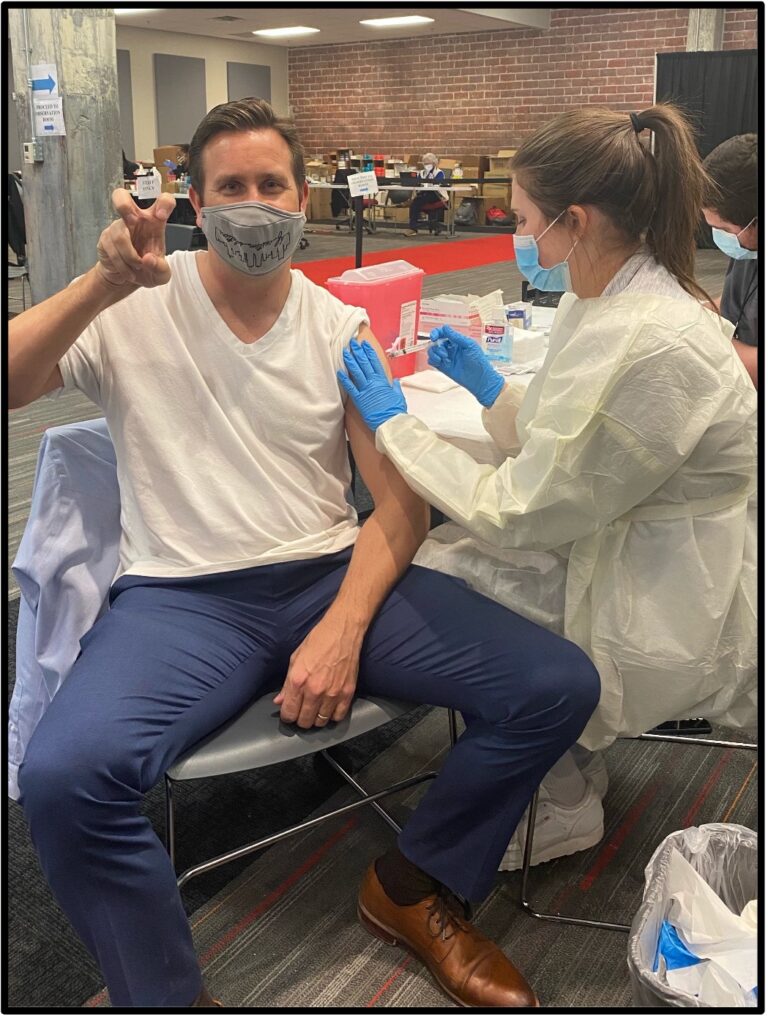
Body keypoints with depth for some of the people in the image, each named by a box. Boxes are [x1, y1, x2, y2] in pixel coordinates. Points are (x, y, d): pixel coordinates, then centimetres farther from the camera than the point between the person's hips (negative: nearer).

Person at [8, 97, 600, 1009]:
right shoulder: (133, 310, 4)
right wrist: (104, 283, -19)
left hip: (333, 575, 3)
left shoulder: (340, 330, 8)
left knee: (558, 686, -14)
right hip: (181, 597, -2)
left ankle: (410, 890, 13)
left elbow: (401, 501, 3)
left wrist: (344, 629, -13)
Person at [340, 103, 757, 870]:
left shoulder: (651, 345, -29)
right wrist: (490, 387, 6)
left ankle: (558, 807, 16)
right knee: (437, 545, 5)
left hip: (667, 622, -9)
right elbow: (558, 449, 12)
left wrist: (393, 426, -14)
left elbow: (519, 512, -23)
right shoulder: (606, 298, 1)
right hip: (618, 553, 9)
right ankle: (566, 754, 23)